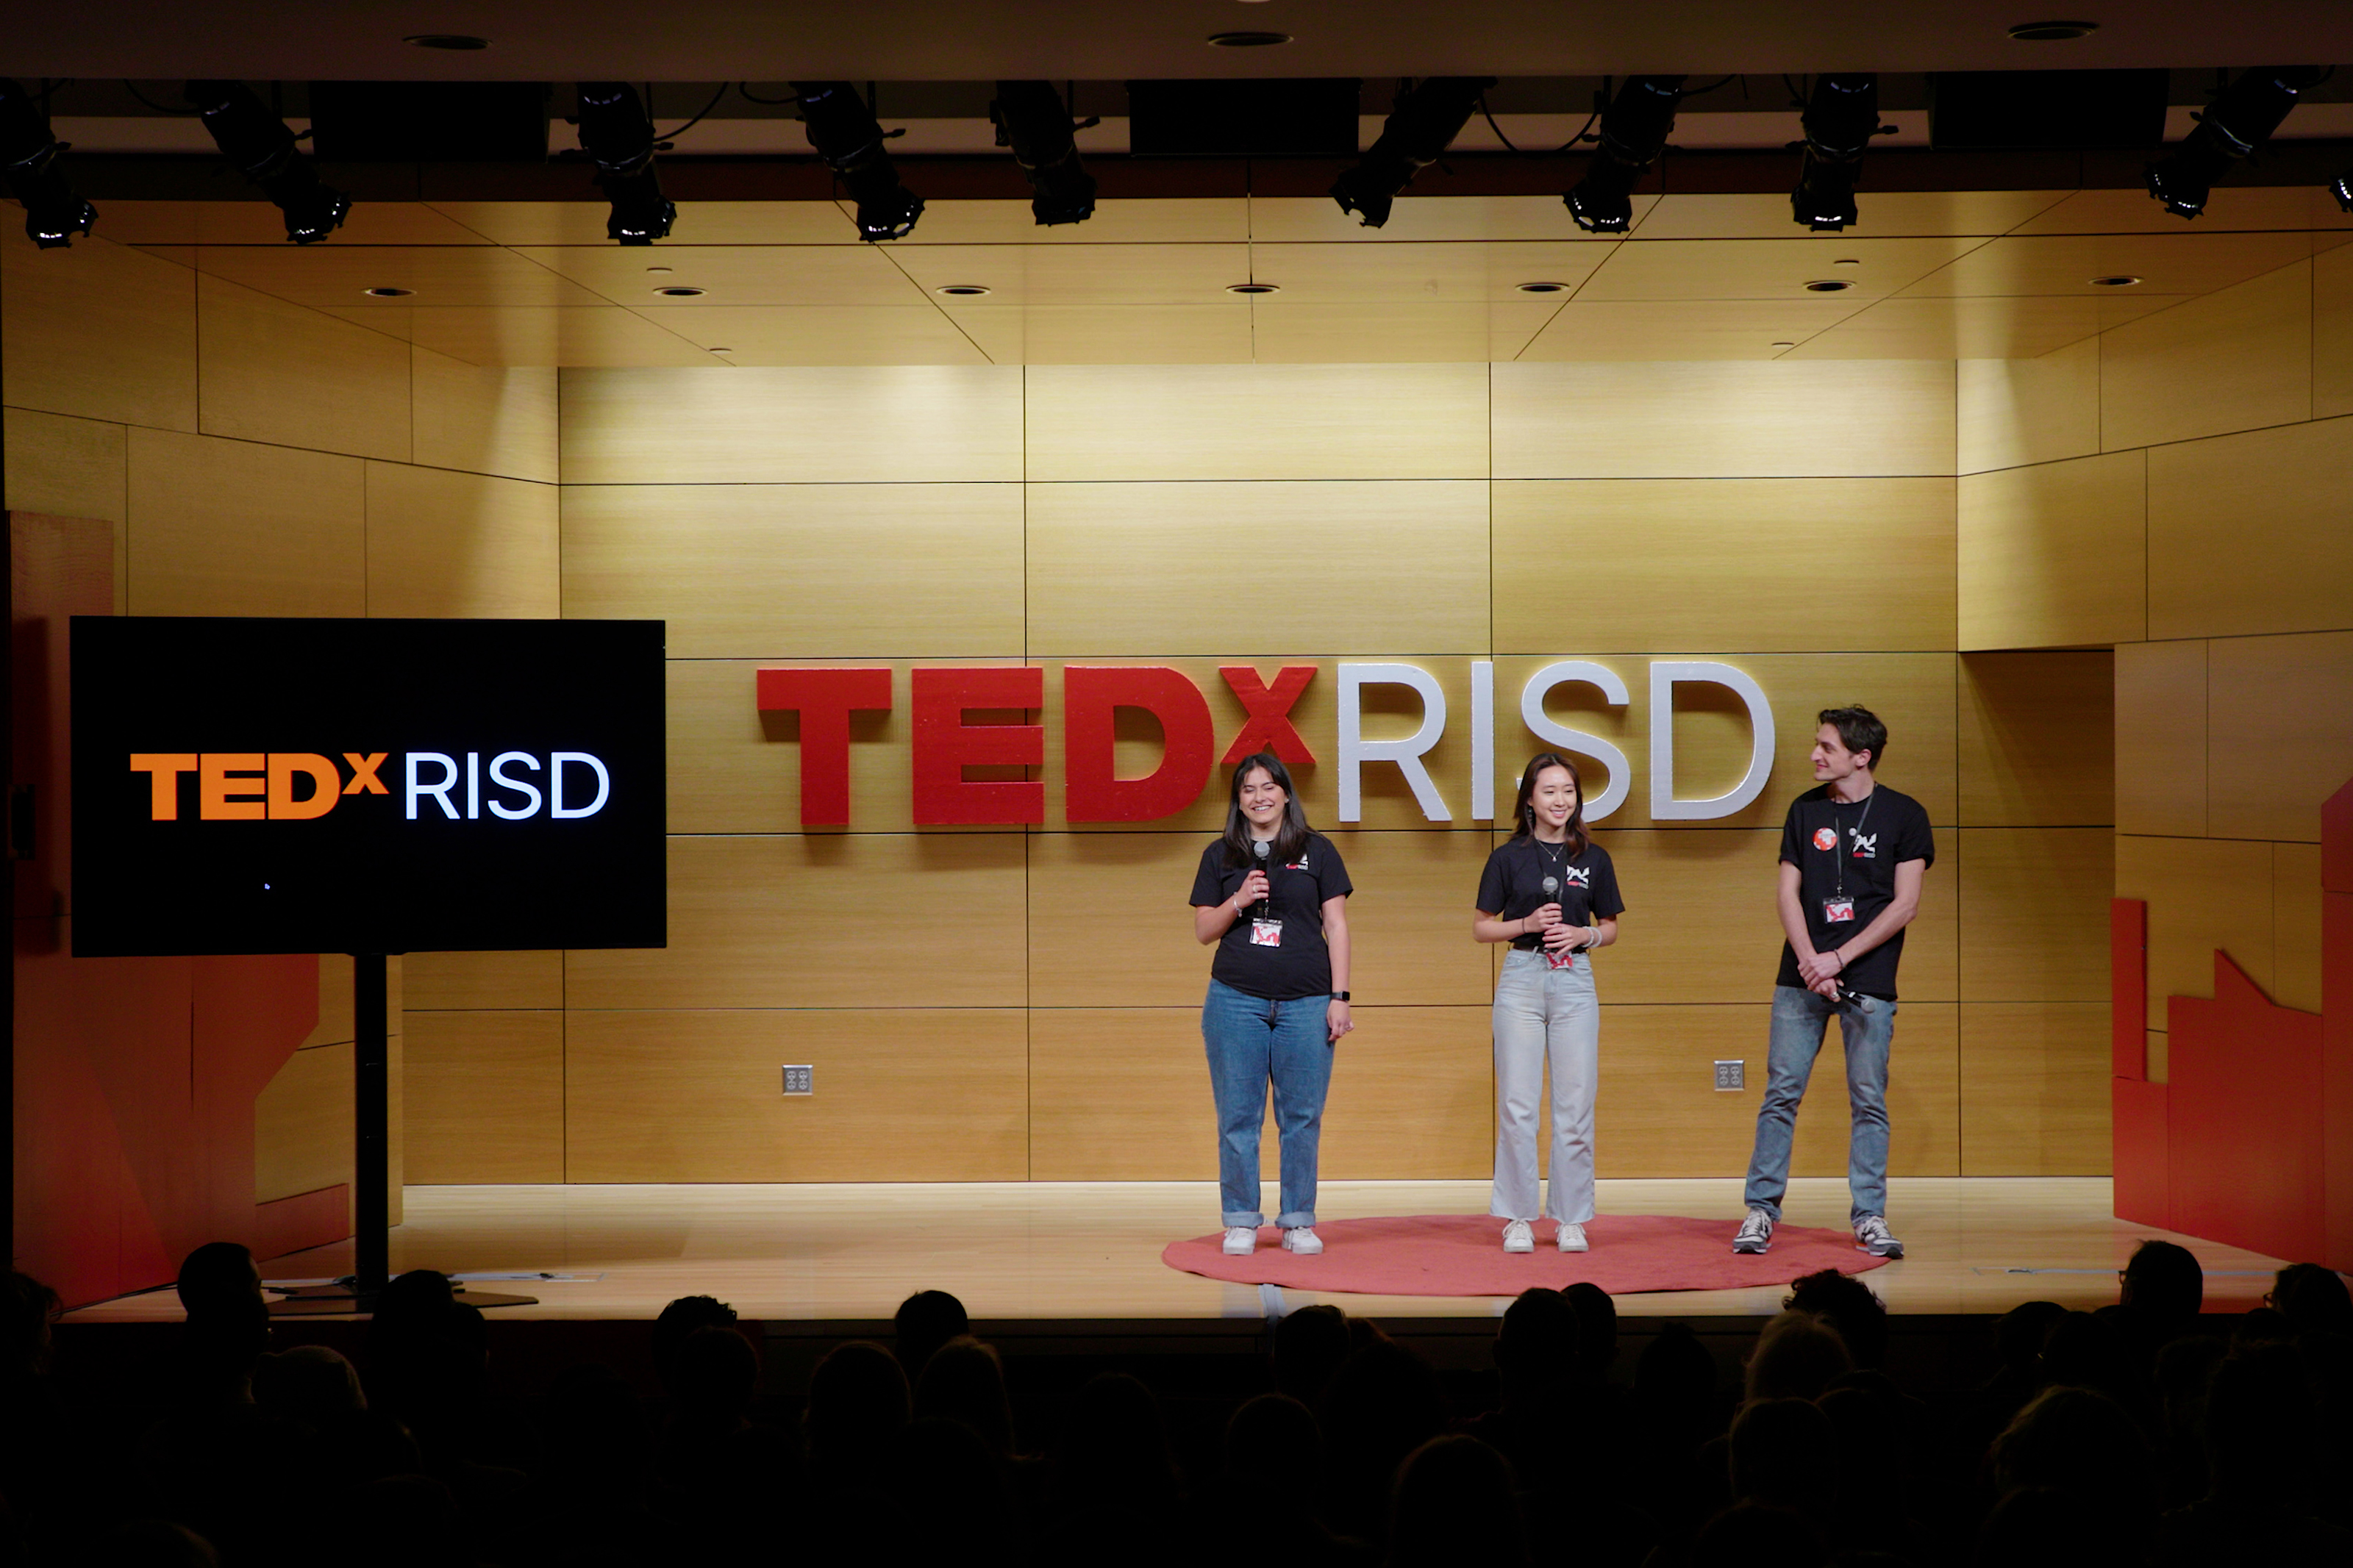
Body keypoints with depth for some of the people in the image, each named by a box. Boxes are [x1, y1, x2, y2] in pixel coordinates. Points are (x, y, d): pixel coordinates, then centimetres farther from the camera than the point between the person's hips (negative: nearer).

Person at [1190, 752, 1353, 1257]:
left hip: (1306, 1001, -1)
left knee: (1302, 1116, 0)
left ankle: (1298, 1222, 8)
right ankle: (1242, 1222, 9)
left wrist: (1340, 997, -1)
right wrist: (1239, 901, -9)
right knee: (1238, 1117, 1)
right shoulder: (1220, 856, 10)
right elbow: (1204, 930, 10)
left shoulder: (1317, 851, 7)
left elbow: (1336, 926, 6)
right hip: (1236, 1000, 1)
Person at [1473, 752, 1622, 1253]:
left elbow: (1610, 928, 14)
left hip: (1574, 982, 2)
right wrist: (1527, 924, -11)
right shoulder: (1508, 857, 2)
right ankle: (1518, 1218, 7)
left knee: (1575, 1107, 2)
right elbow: (1481, 927, 5)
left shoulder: (1594, 859, 8)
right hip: (1521, 980, -1)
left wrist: (1583, 934, -6)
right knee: (1517, 1106, -2)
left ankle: (1571, 1219, 12)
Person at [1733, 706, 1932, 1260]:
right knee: (1782, 1093, 0)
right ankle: (1761, 1209, 6)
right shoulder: (1805, 810, 9)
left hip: (1868, 980, -2)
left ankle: (1870, 1216, 8)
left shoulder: (1903, 815, 0)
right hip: (1801, 978, 2)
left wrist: (1839, 958, -9)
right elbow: (1789, 892, 7)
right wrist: (1810, 962, -8)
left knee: (1868, 1100, 1)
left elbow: (1905, 904, -4)